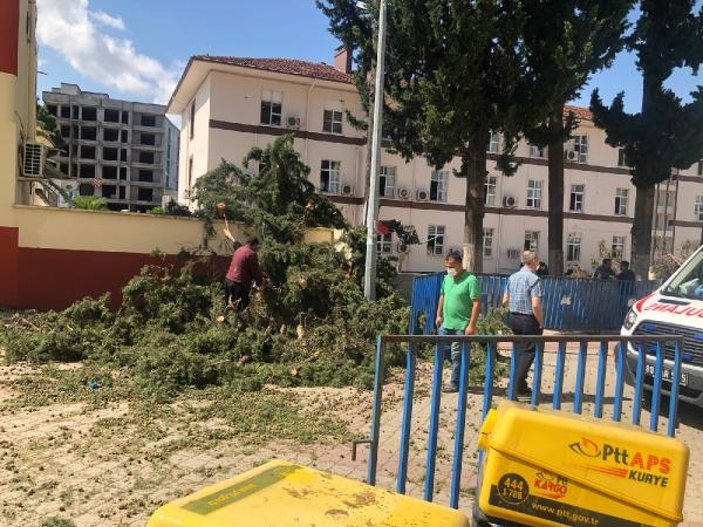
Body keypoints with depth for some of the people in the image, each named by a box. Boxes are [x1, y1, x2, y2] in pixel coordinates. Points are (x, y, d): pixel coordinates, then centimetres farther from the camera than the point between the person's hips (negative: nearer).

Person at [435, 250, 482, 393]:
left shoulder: (470, 280, -15)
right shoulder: (447, 278, 7)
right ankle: (461, 368, 32)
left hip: (461, 326, -7)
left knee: (456, 355, 1)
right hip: (446, 323, 7)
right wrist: (439, 315, 15)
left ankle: (455, 384, 14)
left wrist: (471, 325, -21)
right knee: (442, 350, 13)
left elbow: (476, 303, -18)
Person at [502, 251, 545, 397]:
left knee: (519, 351, 17)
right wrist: (541, 323, -11)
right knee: (528, 353, 2)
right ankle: (519, 388, 3)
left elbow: (505, 301, 10)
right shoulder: (534, 279, -16)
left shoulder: (512, 277, 7)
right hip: (528, 320, -7)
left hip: (513, 318, 7)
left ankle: (520, 385, 24)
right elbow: (535, 305, -21)